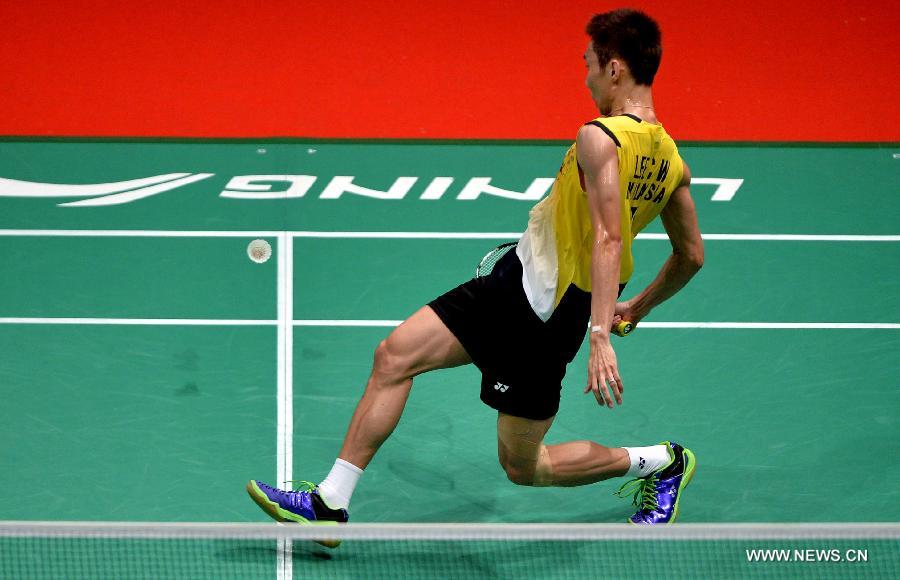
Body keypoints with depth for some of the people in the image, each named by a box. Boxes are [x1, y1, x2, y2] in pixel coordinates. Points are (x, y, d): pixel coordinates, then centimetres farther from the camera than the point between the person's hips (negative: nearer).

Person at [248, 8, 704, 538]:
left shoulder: (600, 138, -21)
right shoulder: (672, 160, 4)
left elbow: (608, 240, -31)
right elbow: (691, 256, 13)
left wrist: (601, 336, -38)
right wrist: (638, 308, 28)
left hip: (536, 315, -9)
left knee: (523, 465, 5)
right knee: (394, 355, 7)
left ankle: (664, 462, 22)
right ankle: (330, 503, 10)